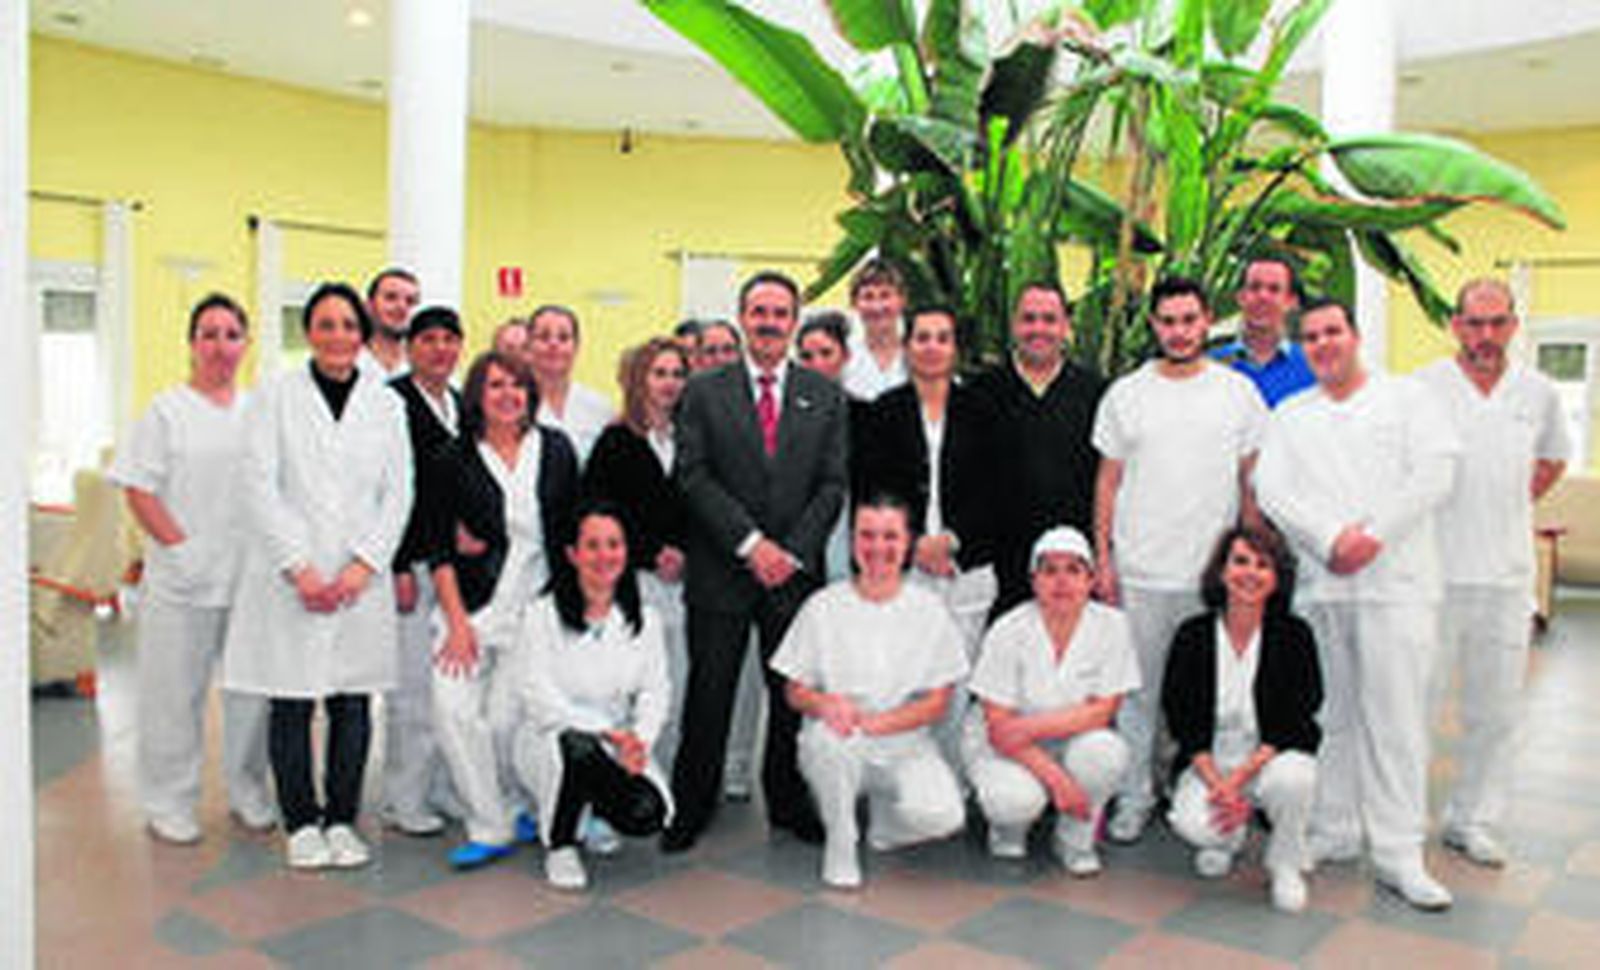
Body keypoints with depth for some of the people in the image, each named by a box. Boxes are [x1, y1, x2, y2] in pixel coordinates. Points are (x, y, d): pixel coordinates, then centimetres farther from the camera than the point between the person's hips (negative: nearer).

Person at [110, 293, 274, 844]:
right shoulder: (167, 410, 0)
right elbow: (138, 490, -5)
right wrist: (182, 547, -12)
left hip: (253, 578, 3)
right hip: (183, 582, -3)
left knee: (252, 689, 10)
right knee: (175, 693, 4)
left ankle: (248, 793, 26)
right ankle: (169, 804, 18)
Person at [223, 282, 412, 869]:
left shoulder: (385, 403, 10)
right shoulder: (276, 395, 3)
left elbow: (397, 493, 6)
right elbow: (259, 486, -4)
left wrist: (364, 563, -6)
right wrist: (298, 567, -10)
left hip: (360, 579, 2)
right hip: (288, 576, -2)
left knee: (352, 703, 5)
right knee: (291, 704, 1)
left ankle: (342, 819, 18)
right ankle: (302, 822, 16)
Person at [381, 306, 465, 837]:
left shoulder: (464, 406, 15)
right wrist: (399, 566, -14)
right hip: (410, 561, -6)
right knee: (411, 682, -2)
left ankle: (442, 787, 19)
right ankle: (404, 799, 10)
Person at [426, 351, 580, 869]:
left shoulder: (555, 450, 4)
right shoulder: (456, 459, 0)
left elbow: (574, 529, 9)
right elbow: (439, 545, -1)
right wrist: (457, 621, -8)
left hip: (535, 604, 0)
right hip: (471, 603, 0)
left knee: (506, 719, -8)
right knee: (453, 710, -12)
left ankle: (525, 810, 19)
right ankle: (490, 828, 3)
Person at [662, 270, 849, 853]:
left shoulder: (825, 396, 9)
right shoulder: (704, 392, 4)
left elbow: (833, 484, 4)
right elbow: (693, 477, -4)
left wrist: (794, 552, -8)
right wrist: (750, 543, -13)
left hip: (796, 572, 2)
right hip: (720, 573, -1)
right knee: (708, 695, 4)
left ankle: (789, 804, 24)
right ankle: (691, 807, 18)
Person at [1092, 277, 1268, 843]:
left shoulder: (1239, 392, 5)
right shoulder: (1125, 394, 5)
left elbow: (1251, 482, 8)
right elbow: (1108, 481, 6)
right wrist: (1102, 558, 1)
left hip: (1213, 573, 0)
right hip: (1139, 572, 0)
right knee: (1138, 690, 4)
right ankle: (1134, 799, 16)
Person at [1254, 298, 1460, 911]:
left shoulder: (1408, 397, 10)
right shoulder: (1288, 418, 16)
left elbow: (1434, 475, -2)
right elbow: (1271, 491, 2)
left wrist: (1373, 536, -12)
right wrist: (1331, 539, -13)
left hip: (1397, 580, -2)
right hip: (1318, 585, 2)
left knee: (1396, 715, -4)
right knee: (1330, 711, 6)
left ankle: (1399, 854, 1)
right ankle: (1333, 832, 17)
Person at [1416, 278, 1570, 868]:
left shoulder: (1538, 392, 9)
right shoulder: (1421, 388, -4)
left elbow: (1553, 458, 25)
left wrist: (1515, 506, 13)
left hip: (1507, 575, 4)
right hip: (1433, 570, -4)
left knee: (1495, 708, 9)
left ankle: (1473, 821, 22)